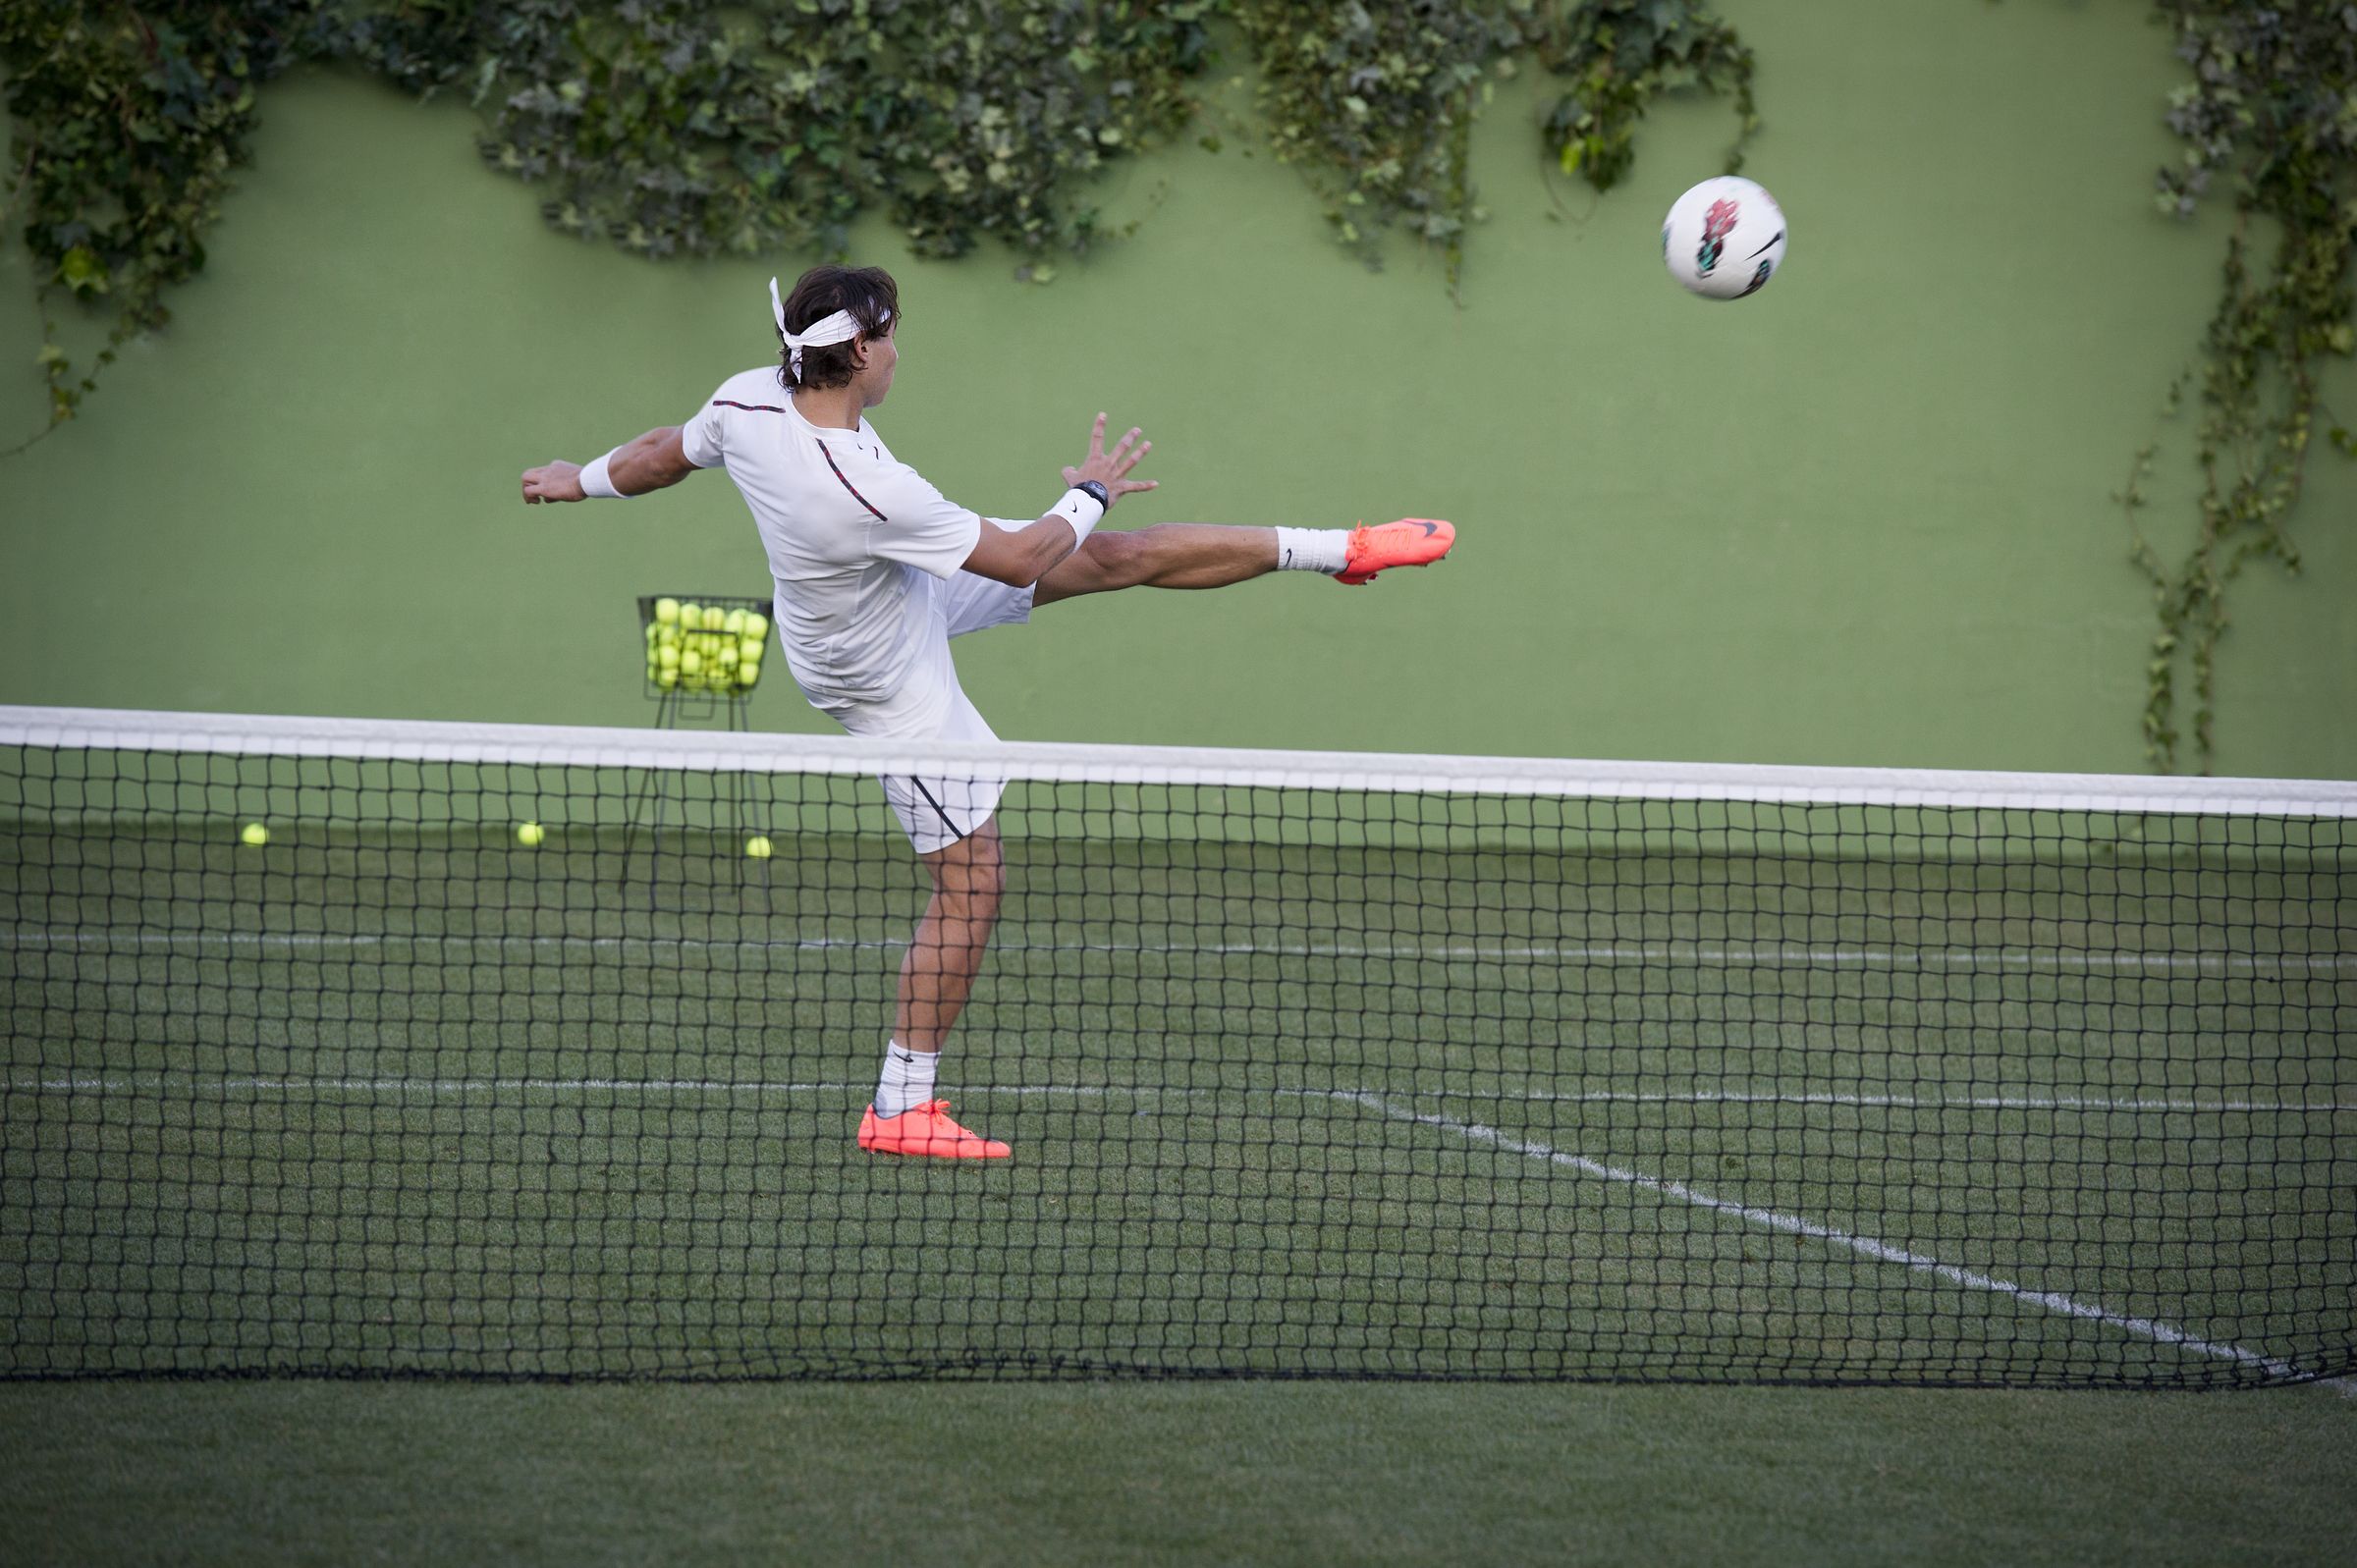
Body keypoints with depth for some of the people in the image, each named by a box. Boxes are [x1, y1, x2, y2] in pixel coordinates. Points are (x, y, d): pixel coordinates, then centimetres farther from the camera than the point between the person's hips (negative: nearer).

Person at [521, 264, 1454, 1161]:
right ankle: (901, 1109, 10)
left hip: (911, 596, 9)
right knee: (971, 886, 0)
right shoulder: (866, 490, -42)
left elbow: (665, 453, 3)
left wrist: (583, 480, 24)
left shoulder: (748, 400, -21)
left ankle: (1337, 550, 22)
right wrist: (1089, 493, -8)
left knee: (1121, 558, 9)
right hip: (888, 686, -9)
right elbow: (1021, 559, -28)